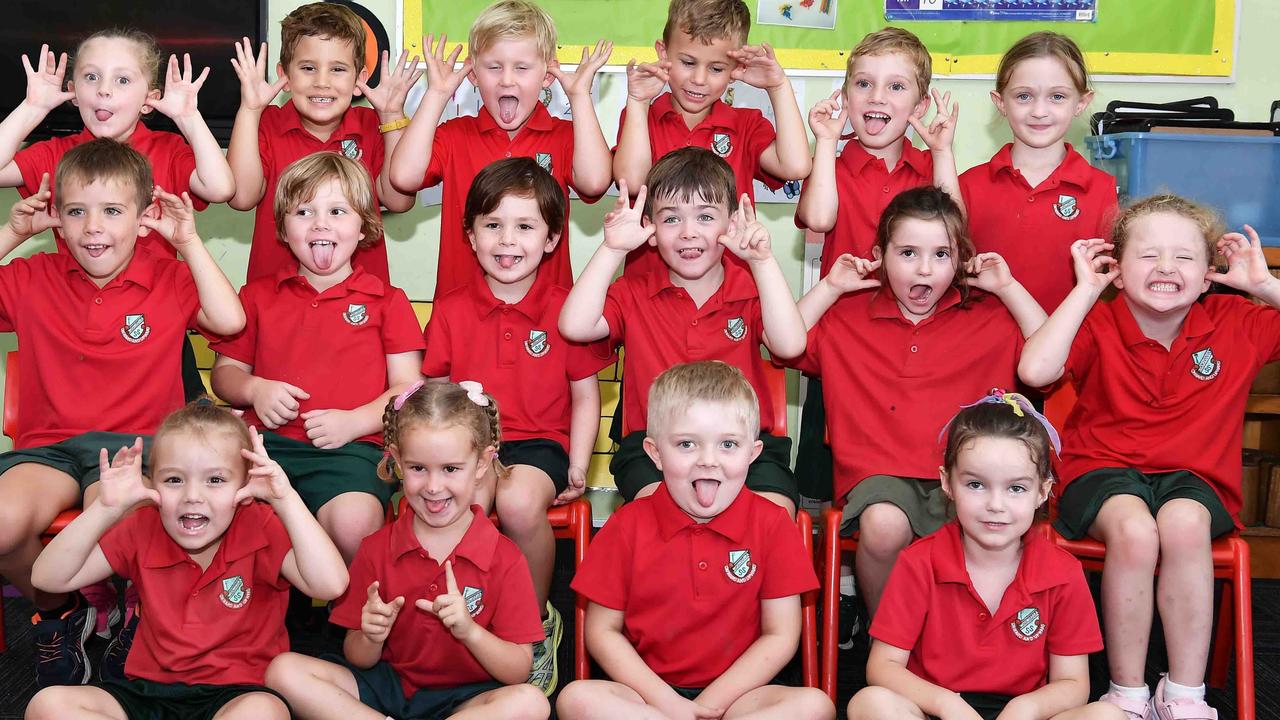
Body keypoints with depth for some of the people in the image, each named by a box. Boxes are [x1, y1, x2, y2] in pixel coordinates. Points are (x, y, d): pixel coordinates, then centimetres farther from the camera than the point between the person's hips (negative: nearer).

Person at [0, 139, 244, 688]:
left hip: (134, 442, -2)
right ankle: (55, 613, 3)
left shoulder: (168, 279, 8)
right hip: (48, 446, 2)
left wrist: (188, 242, -4)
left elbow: (229, 320, -8)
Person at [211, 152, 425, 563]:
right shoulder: (257, 296, 23)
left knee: (354, 522, -34)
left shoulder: (387, 302, 15)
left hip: (350, 447, -2)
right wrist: (254, 389, 1)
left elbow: (408, 389, 8)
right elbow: (225, 372, 25)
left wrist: (354, 421, -9)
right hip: (265, 441, 2)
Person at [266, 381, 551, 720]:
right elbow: (358, 662, 5)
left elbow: (519, 672, -8)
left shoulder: (504, 558, -5)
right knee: (284, 670, -18)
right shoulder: (376, 549, 2)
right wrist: (370, 638, -18)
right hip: (385, 687, 2)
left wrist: (470, 631, -25)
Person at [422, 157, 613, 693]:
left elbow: (585, 394, 7)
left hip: (540, 441, -1)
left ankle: (539, 624, -7)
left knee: (519, 500, -34)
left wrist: (577, 466, -5)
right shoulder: (451, 310, 9)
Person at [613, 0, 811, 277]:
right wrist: (638, 102, -8)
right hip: (650, 273, 0)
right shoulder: (641, 117, 8)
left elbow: (795, 167, -8)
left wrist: (778, 86, -3)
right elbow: (632, 180, -9)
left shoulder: (746, 124, 11)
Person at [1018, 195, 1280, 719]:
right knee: (1134, 528, -35)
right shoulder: (1098, 324, -3)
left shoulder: (1233, 323, 4)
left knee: (1184, 523, -34)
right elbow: (1034, 370, -21)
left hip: (1192, 475, 2)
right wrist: (1085, 289, -13)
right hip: (1106, 468, -1)